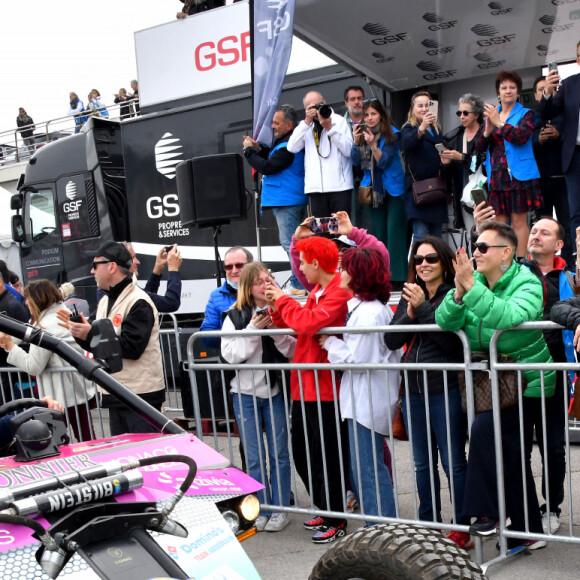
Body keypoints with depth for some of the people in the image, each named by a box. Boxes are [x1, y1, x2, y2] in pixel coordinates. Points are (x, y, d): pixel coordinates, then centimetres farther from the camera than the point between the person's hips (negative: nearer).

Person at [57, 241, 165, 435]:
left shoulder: (138, 303, -14)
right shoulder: (105, 301, 14)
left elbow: (131, 348, -22)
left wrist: (90, 334, -20)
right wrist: (79, 331, -1)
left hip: (142, 393, -9)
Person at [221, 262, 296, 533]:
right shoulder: (235, 316, 0)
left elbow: (293, 351, -4)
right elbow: (229, 354, -10)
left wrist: (277, 330, -18)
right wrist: (253, 330, -17)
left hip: (275, 391, 0)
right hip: (246, 393, 0)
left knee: (279, 454, 7)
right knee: (254, 457, 9)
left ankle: (280, 510, 20)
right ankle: (262, 510, 22)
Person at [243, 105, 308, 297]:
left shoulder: (287, 147, -18)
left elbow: (267, 167, -19)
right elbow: (274, 158, 23)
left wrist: (249, 151, -7)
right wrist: (259, 149, 8)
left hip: (286, 201, -11)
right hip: (293, 200, 11)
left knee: (289, 243, -8)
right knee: (294, 242, 14)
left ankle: (299, 285, -6)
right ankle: (301, 282, 20)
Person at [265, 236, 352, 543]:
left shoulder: (339, 292, -14)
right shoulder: (317, 291, 15)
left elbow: (309, 322, -27)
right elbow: (297, 328, 14)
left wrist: (284, 301, -13)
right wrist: (278, 308, 3)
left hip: (323, 388, -9)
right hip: (302, 386, 9)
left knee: (327, 456, 2)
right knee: (301, 453, 17)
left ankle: (336, 521, 17)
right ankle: (325, 510, 32)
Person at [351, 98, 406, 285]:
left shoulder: (391, 134, -6)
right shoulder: (363, 134, 7)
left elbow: (383, 161, -12)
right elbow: (355, 161, 2)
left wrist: (372, 145, -26)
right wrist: (356, 141, -13)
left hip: (392, 189, -4)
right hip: (372, 190, 5)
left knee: (394, 231, -8)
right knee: (378, 233, 5)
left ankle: (397, 277, -7)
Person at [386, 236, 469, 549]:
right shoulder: (410, 295, 11)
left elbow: (451, 340, -19)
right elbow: (391, 340, 4)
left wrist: (423, 307, -19)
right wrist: (409, 312, -11)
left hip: (446, 390, -6)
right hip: (413, 390, 6)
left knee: (453, 463, 3)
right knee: (423, 464, 16)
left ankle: (462, 529, 16)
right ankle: (429, 526, 29)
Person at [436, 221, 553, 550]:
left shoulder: (527, 283, -15)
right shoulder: (474, 280, 2)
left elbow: (511, 316, -36)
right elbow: (445, 321, -10)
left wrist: (471, 288, -37)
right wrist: (459, 293, -28)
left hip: (526, 381, -6)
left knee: (485, 429, -25)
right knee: (513, 457, 11)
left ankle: (489, 511, -8)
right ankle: (529, 530, 24)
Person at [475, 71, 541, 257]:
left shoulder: (526, 114, 6)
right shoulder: (491, 115, 18)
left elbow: (522, 137, -15)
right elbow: (479, 148, 9)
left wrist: (499, 123, -12)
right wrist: (488, 130, -9)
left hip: (518, 175, -4)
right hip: (497, 177, 4)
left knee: (519, 221, -5)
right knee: (499, 224, 3)